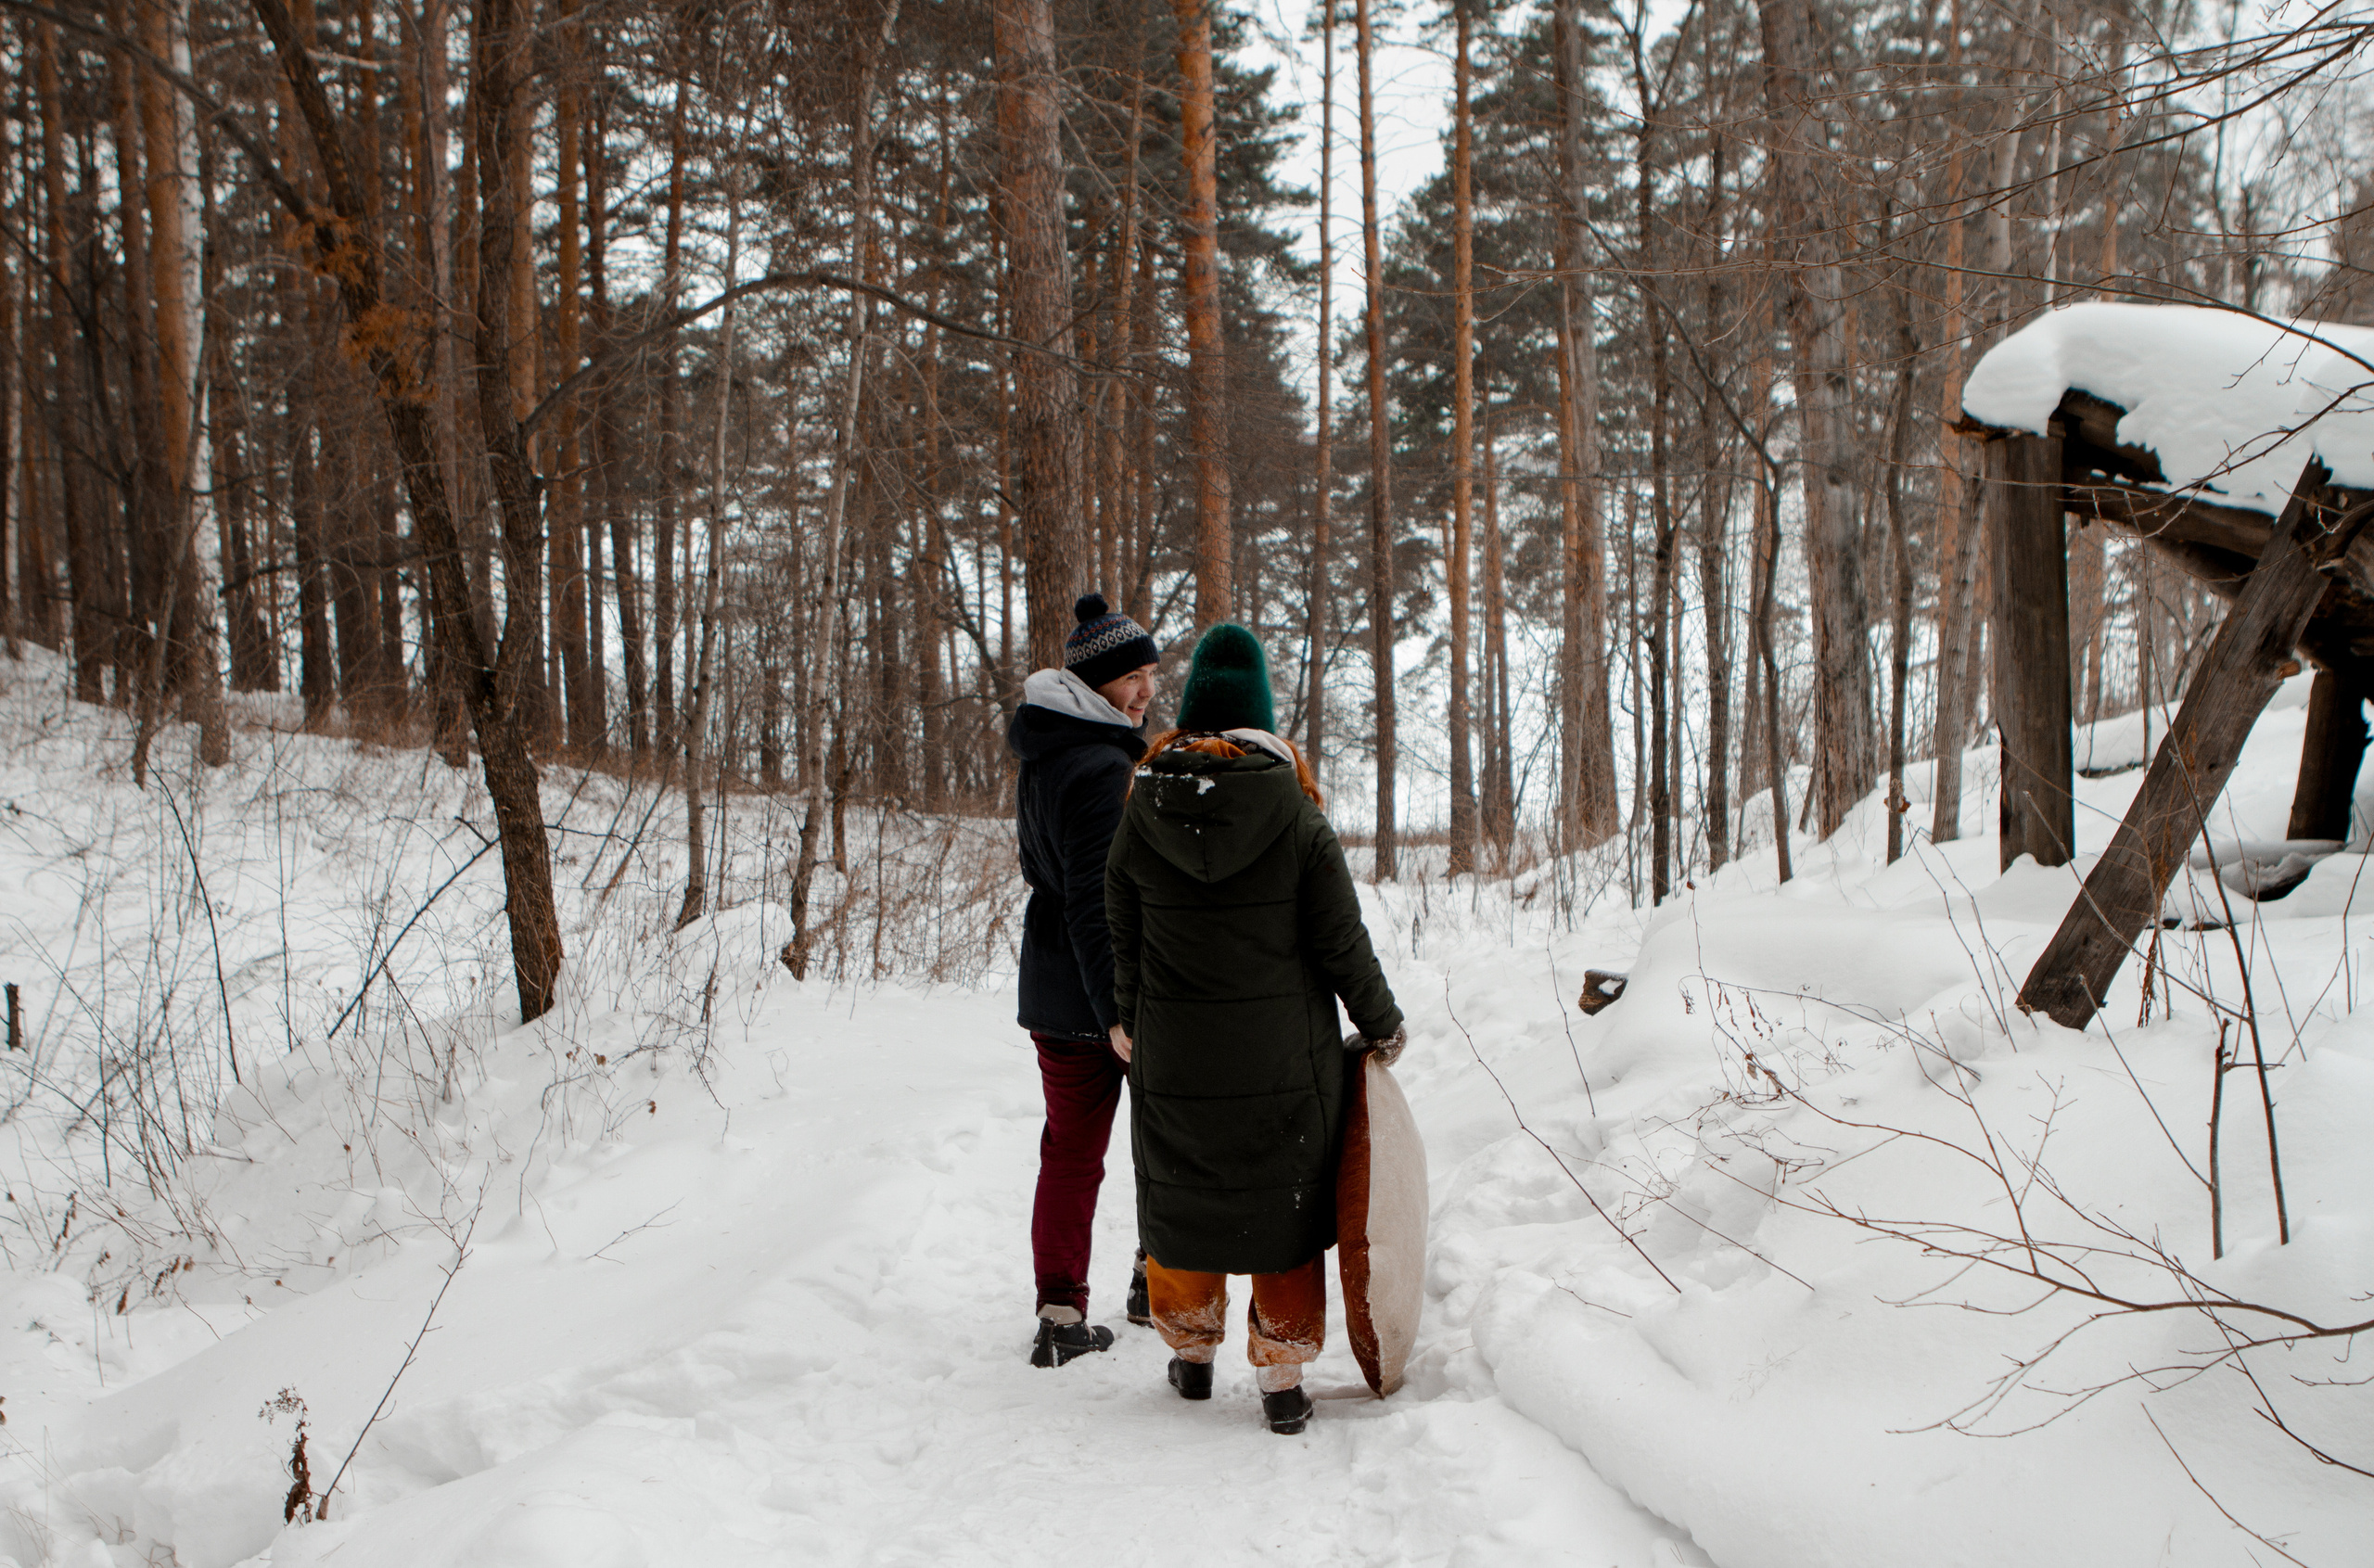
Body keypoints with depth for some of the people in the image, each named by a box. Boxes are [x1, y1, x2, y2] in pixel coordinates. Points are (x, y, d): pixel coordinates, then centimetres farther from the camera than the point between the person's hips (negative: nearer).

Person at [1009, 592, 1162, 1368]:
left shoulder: (1043, 758, 9)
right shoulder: (1104, 768, -21)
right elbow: (1096, 901, -26)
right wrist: (1118, 1009, -28)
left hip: (1050, 989, 8)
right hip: (1132, 984, -8)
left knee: (1070, 1146, 10)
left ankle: (1060, 1313, 9)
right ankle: (1157, 1277, 24)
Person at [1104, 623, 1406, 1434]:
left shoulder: (1139, 819, -5)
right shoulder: (1296, 818, -11)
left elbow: (1123, 943, 5)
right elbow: (1341, 941, -7)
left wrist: (1132, 1026, 22)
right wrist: (1382, 1025, 9)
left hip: (1173, 1059, 2)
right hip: (1283, 1059, -2)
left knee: (1182, 1194, 17)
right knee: (1284, 1202, 10)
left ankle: (1190, 1353, 32)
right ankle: (1281, 1376, 12)